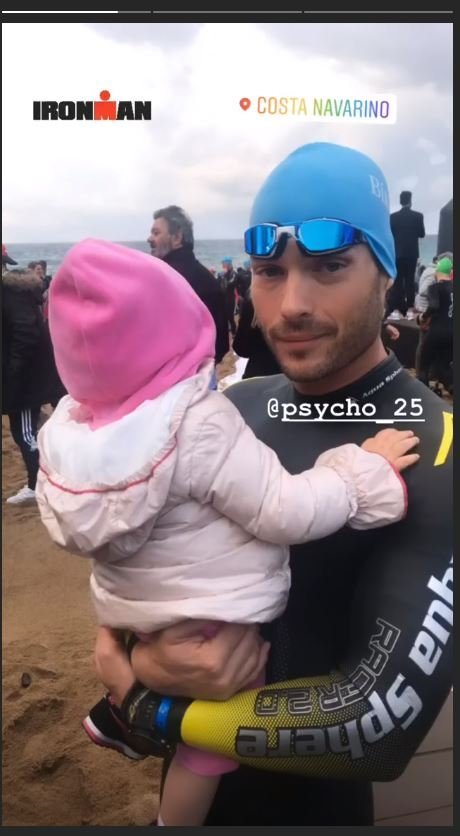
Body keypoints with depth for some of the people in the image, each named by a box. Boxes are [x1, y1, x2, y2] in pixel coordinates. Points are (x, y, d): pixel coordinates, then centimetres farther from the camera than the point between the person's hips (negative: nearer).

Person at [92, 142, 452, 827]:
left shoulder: (433, 452, -26)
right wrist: (140, 655, -24)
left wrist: (145, 702, -22)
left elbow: (381, 722, -32)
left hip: (307, 793, -4)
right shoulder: (234, 407, -6)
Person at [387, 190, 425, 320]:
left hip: (397, 252, 0)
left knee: (397, 281, 2)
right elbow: (422, 234, 2)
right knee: (410, 280, 3)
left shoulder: (393, 216, -4)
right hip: (412, 252, 0)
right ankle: (410, 309, -1)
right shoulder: (418, 216, -4)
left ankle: (396, 310, -3)